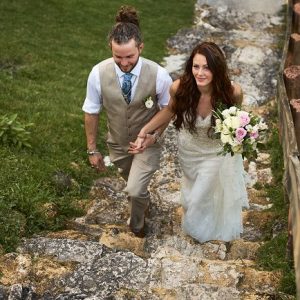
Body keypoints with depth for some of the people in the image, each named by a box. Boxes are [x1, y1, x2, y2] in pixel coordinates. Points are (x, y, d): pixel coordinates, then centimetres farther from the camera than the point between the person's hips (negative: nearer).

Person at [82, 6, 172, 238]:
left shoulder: (158, 75, -27)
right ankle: (143, 199, 63)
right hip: (118, 144, 2)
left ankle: (137, 222, 21)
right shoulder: (99, 73, -24)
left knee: (135, 190, -14)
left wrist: (154, 134, -21)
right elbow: (91, 112, -9)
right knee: (133, 183, 25)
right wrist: (92, 149, -3)